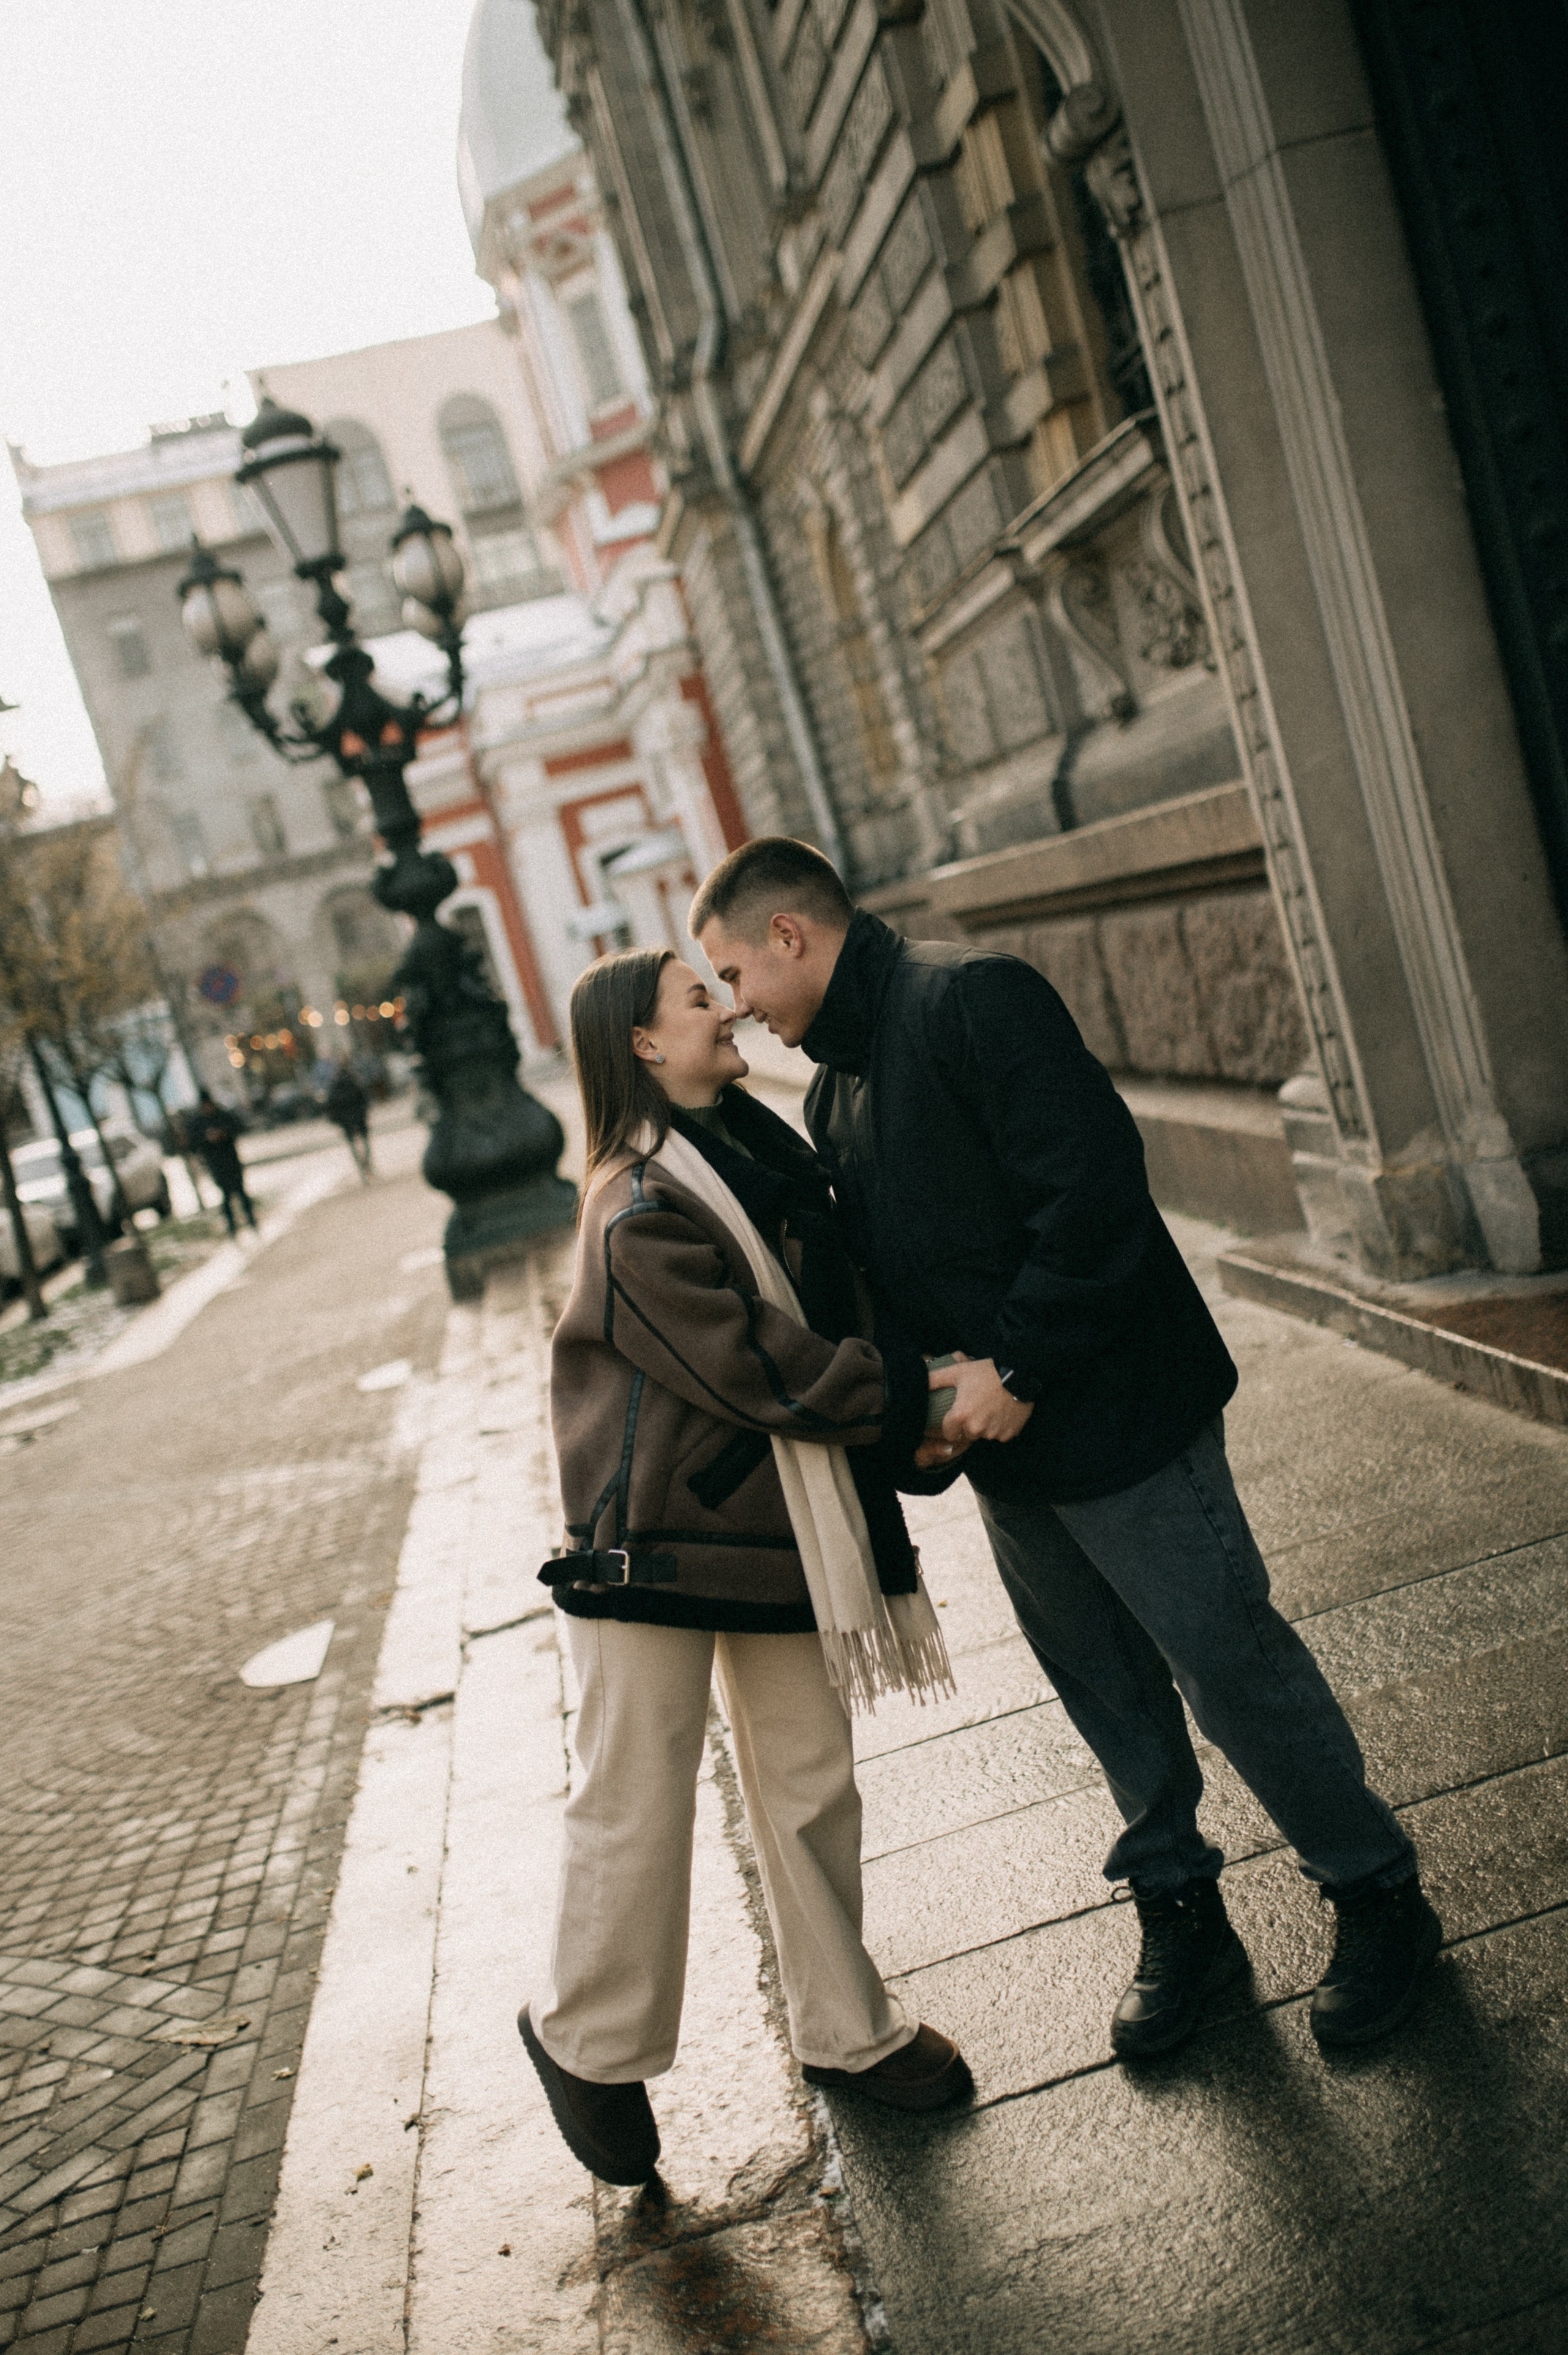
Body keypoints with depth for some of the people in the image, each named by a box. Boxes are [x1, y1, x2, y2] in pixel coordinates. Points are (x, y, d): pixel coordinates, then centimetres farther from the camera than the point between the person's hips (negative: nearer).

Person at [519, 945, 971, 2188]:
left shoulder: (760, 1150, 8)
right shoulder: (642, 1217, -18)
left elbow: (829, 1309, 18)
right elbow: (762, 1368, -22)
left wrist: (910, 1398, 4)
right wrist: (915, 1396, -17)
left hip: (782, 1518, 8)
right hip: (657, 1534, -7)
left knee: (810, 1783, 15)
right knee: (637, 1798, 5)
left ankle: (845, 2027, 32)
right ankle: (590, 2040, 28)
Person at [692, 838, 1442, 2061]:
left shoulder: (970, 997, -16)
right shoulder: (835, 1088, 13)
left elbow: (1093, 1185, -25)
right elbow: (871, 1273, 18)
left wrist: (1016, 1366, -22)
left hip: (1115, 1414, -8)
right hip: (1009, 1452, 8)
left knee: (1235, 1672, 4)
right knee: (1111, 1696, 18)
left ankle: (1379, 1899, 24)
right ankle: (1182, 1914, 35)